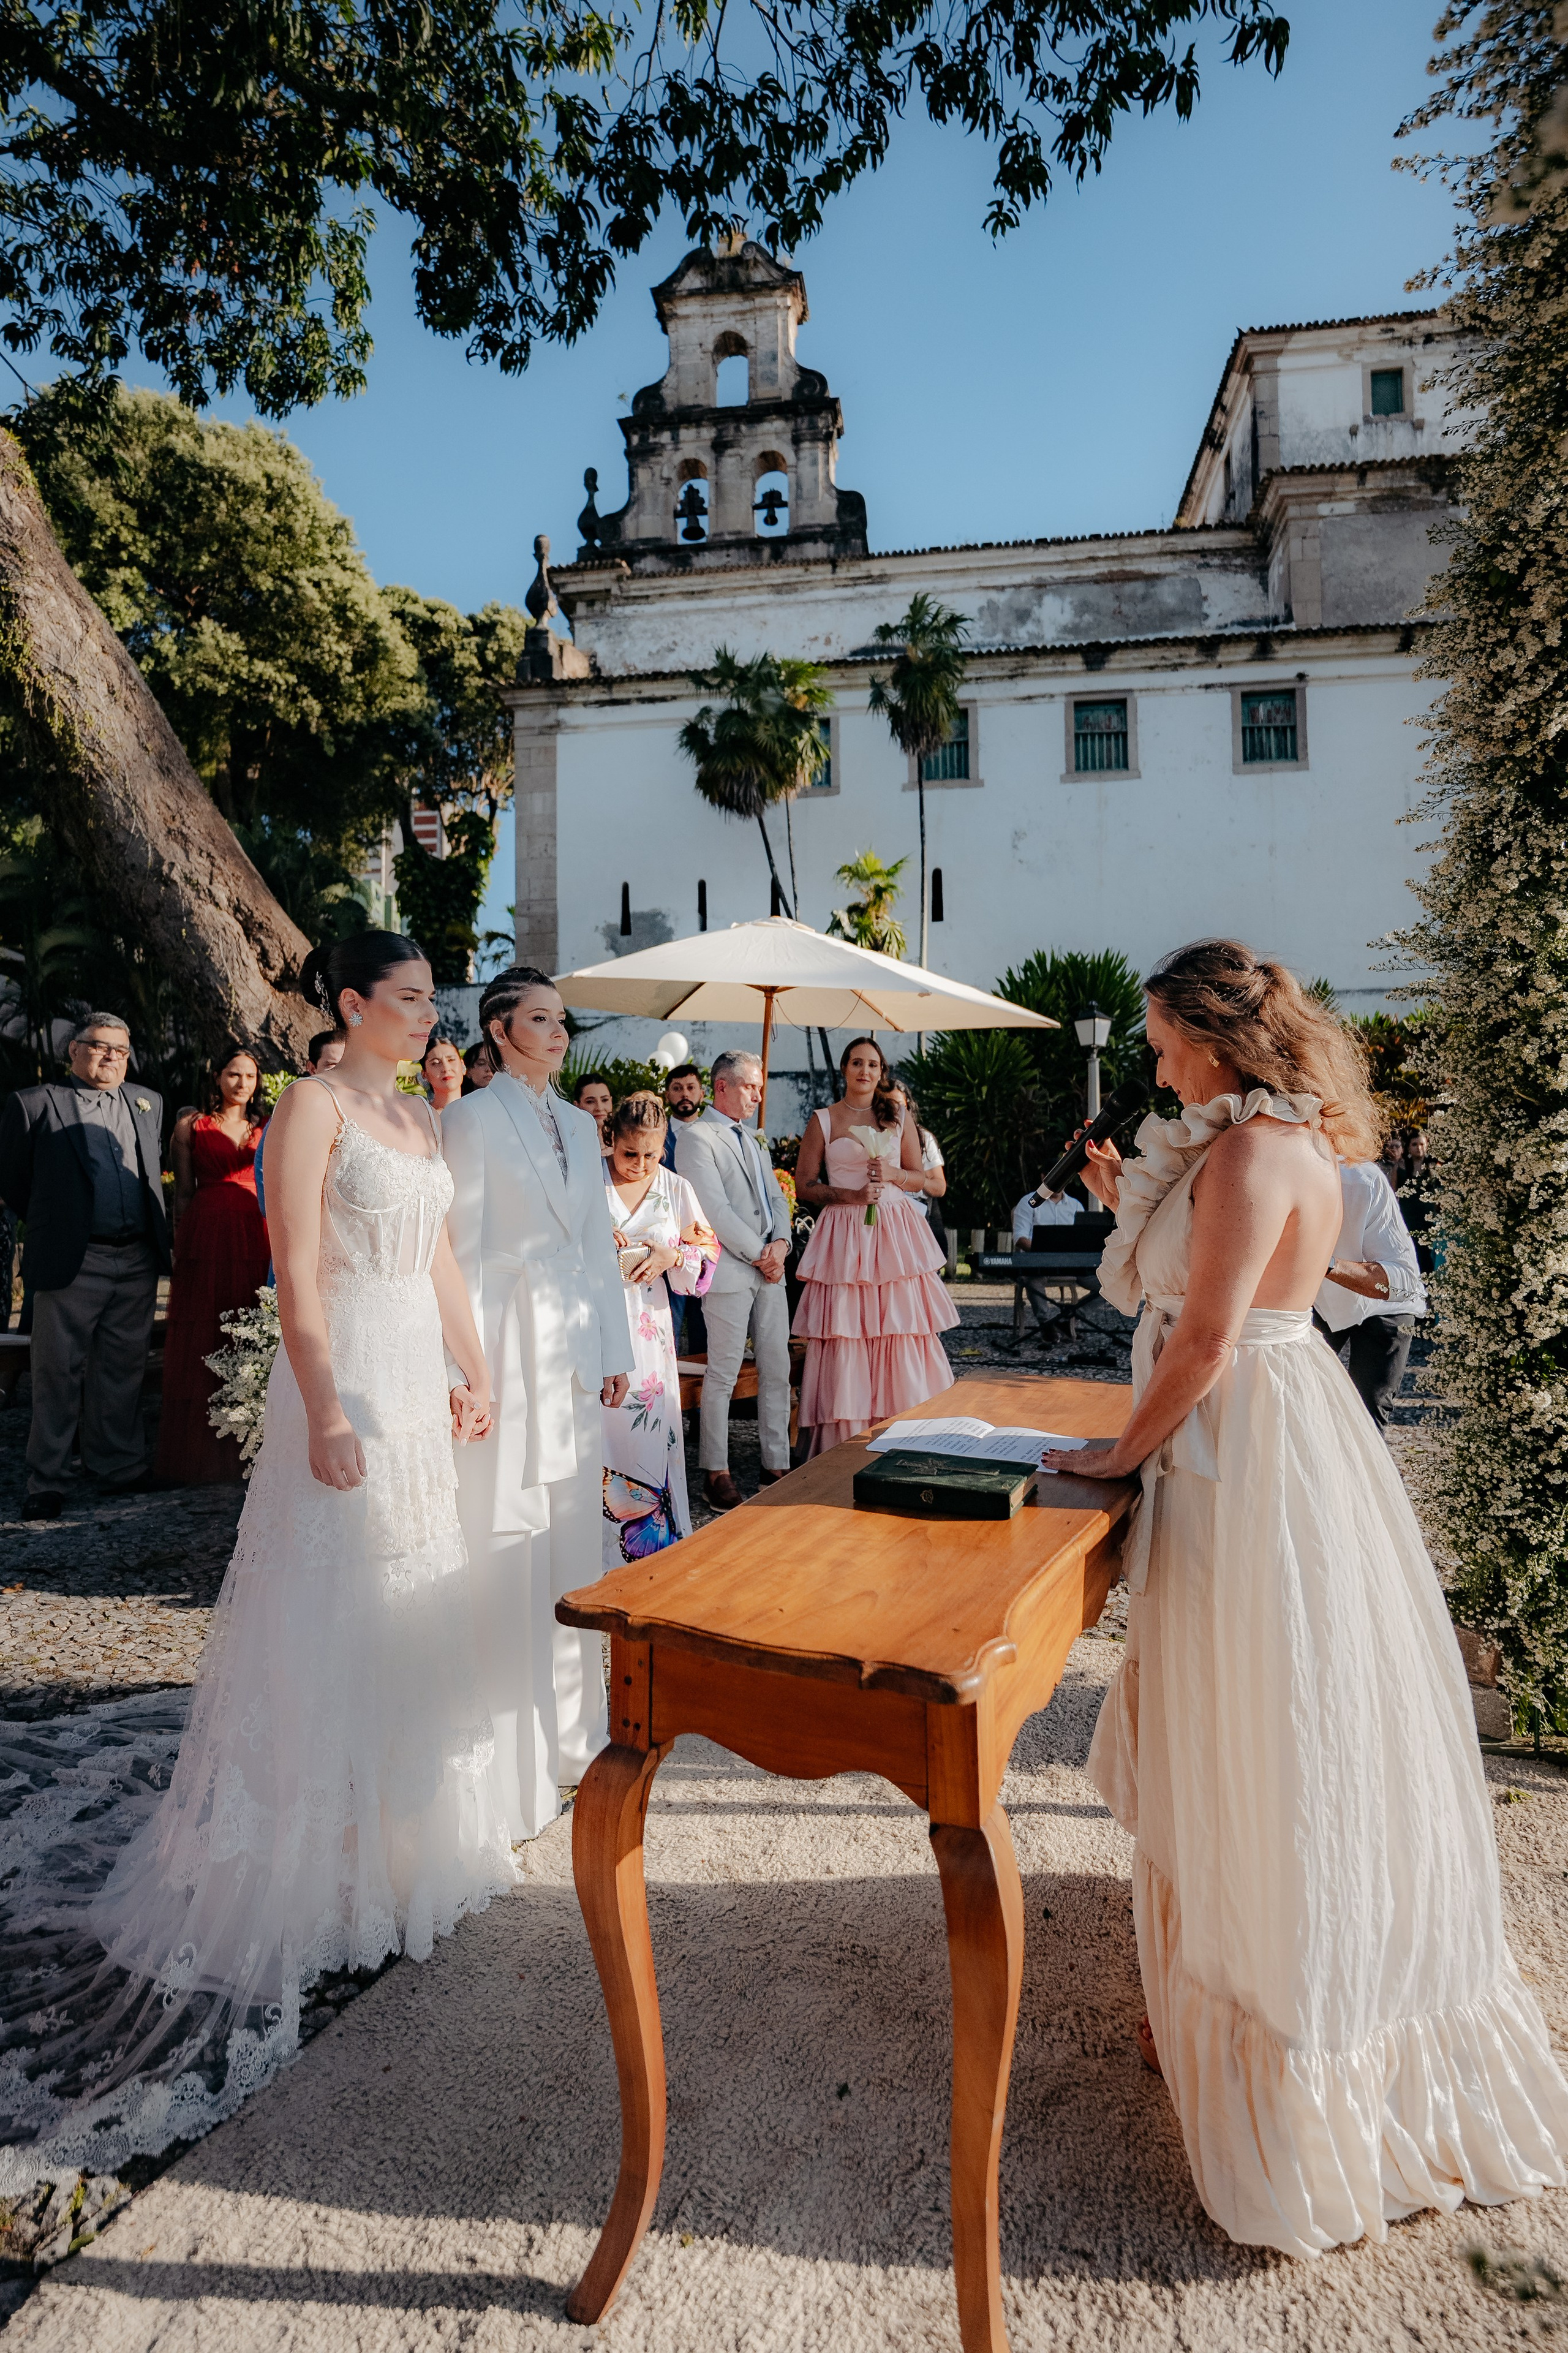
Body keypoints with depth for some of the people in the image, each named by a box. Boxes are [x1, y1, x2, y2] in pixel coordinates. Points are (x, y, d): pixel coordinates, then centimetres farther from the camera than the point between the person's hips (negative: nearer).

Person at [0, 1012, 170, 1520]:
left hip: (138, 1263, 4)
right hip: (71, 1265, -4)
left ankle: (120, 1466, 24)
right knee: (58, 1374, 3)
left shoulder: (148, 1103, 14)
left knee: (122, 1372, 12)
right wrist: (52, 1225, 7)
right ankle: (45, 1484, 13)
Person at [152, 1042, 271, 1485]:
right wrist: (180, 1246, 0)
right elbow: (183, 1192, 8)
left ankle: (248, 1454, 9)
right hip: (206, 1237, -1)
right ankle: (199, 1455, 10)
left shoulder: (269, 1127, 14)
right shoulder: (192, 1125, 10)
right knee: (201, 1345, 1)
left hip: (257, 1238, 1)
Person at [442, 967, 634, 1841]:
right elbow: (465, 1246, -10)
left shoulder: (579, 1123, 14)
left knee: (573, 1541, 13)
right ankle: (511, 1762, 10)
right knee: (507, 1550, -3)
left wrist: (615, 1351, 12)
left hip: (576, 1348, 7)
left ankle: (571, 1734, 29)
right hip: (510, 1344, -7)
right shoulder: (475, 1118, -6)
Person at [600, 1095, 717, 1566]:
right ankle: (600, 1548, 8)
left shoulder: (675, 1188, 8)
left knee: (650, 1428, 4)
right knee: (599, 1428, -5)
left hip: (648, 1327, 2)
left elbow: (708, 1254, 9)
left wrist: (672, 1255, -11)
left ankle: (655, 1543, 18)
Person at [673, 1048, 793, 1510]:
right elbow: (714, 1210, -14)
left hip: (769, 1268, 8)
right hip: (729, 1269, -8)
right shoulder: (696, 1137, -6)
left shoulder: (753, 1140, 21)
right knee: (723, 1375, -2)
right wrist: (760, 1254, -11)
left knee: (777, 1371, 8)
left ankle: (776, 1466, 16)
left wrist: (780, 1241, -2)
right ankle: (716, 1471, 8)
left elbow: (775, 1198, 17)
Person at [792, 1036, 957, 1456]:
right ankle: (844, 1448, 0)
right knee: (845, 1337, -6)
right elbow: (804, 1185, 4)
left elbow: (920, 1179, 13)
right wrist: (849, 1194, -11)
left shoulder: (899, 1119, 12)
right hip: (844, 1234, -1)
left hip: (896, 1233, 2)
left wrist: (892, 1174, -8)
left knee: (900, 1334, -2)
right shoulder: (823, 1121, 7)